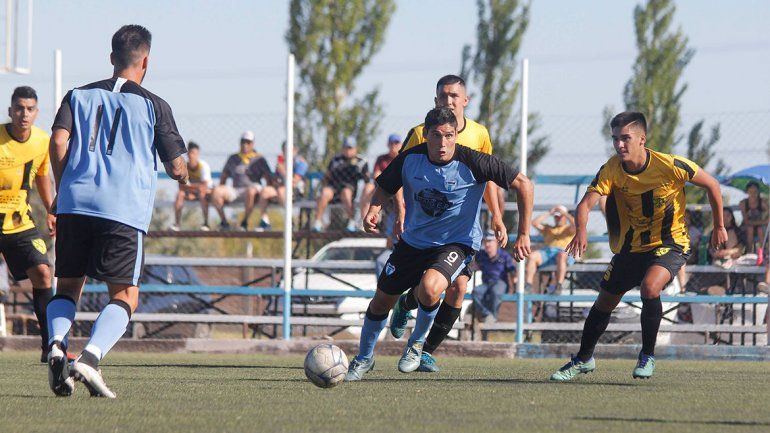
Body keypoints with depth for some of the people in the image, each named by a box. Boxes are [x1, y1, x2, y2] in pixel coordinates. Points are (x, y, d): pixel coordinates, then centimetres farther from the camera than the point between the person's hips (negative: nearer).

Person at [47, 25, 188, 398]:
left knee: (67, 287, 15)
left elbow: (59, 141, 0)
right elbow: (176, 166, 8)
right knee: (125, 296, 1)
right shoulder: (154, 105, 8)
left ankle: (56, 346, -14)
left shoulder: (79, 96, 15)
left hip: (74, 203, 3)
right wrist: (183, 175, 32)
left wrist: (63, 190, 10)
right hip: (125, 209, -3)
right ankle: (90, 357, -23)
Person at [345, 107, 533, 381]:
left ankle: (418, 343, -2)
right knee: (382, 301, 10)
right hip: (414, 241, 4)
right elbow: (385, 187, 6)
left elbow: (523, 184, -15)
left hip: (457, 243, -4)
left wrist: (523, 235, -14)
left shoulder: (471, 162, -22)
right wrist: (374, 210, -16)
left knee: (429, 288, -33)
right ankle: (364, 359, 38)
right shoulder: (410, 159, -12)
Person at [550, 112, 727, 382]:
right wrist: (581, 231, -46)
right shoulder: (611, 170, -13)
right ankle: (584, 359, 36)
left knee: (649, 287, -31)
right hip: (632, 246, 4)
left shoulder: (669, 166, -22)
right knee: (604, 302, 11)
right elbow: (586, 202, -25)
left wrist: (719, 227, 0)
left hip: (670, 243, -4)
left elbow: (711, 185, -7)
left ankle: (648, 355, -11)